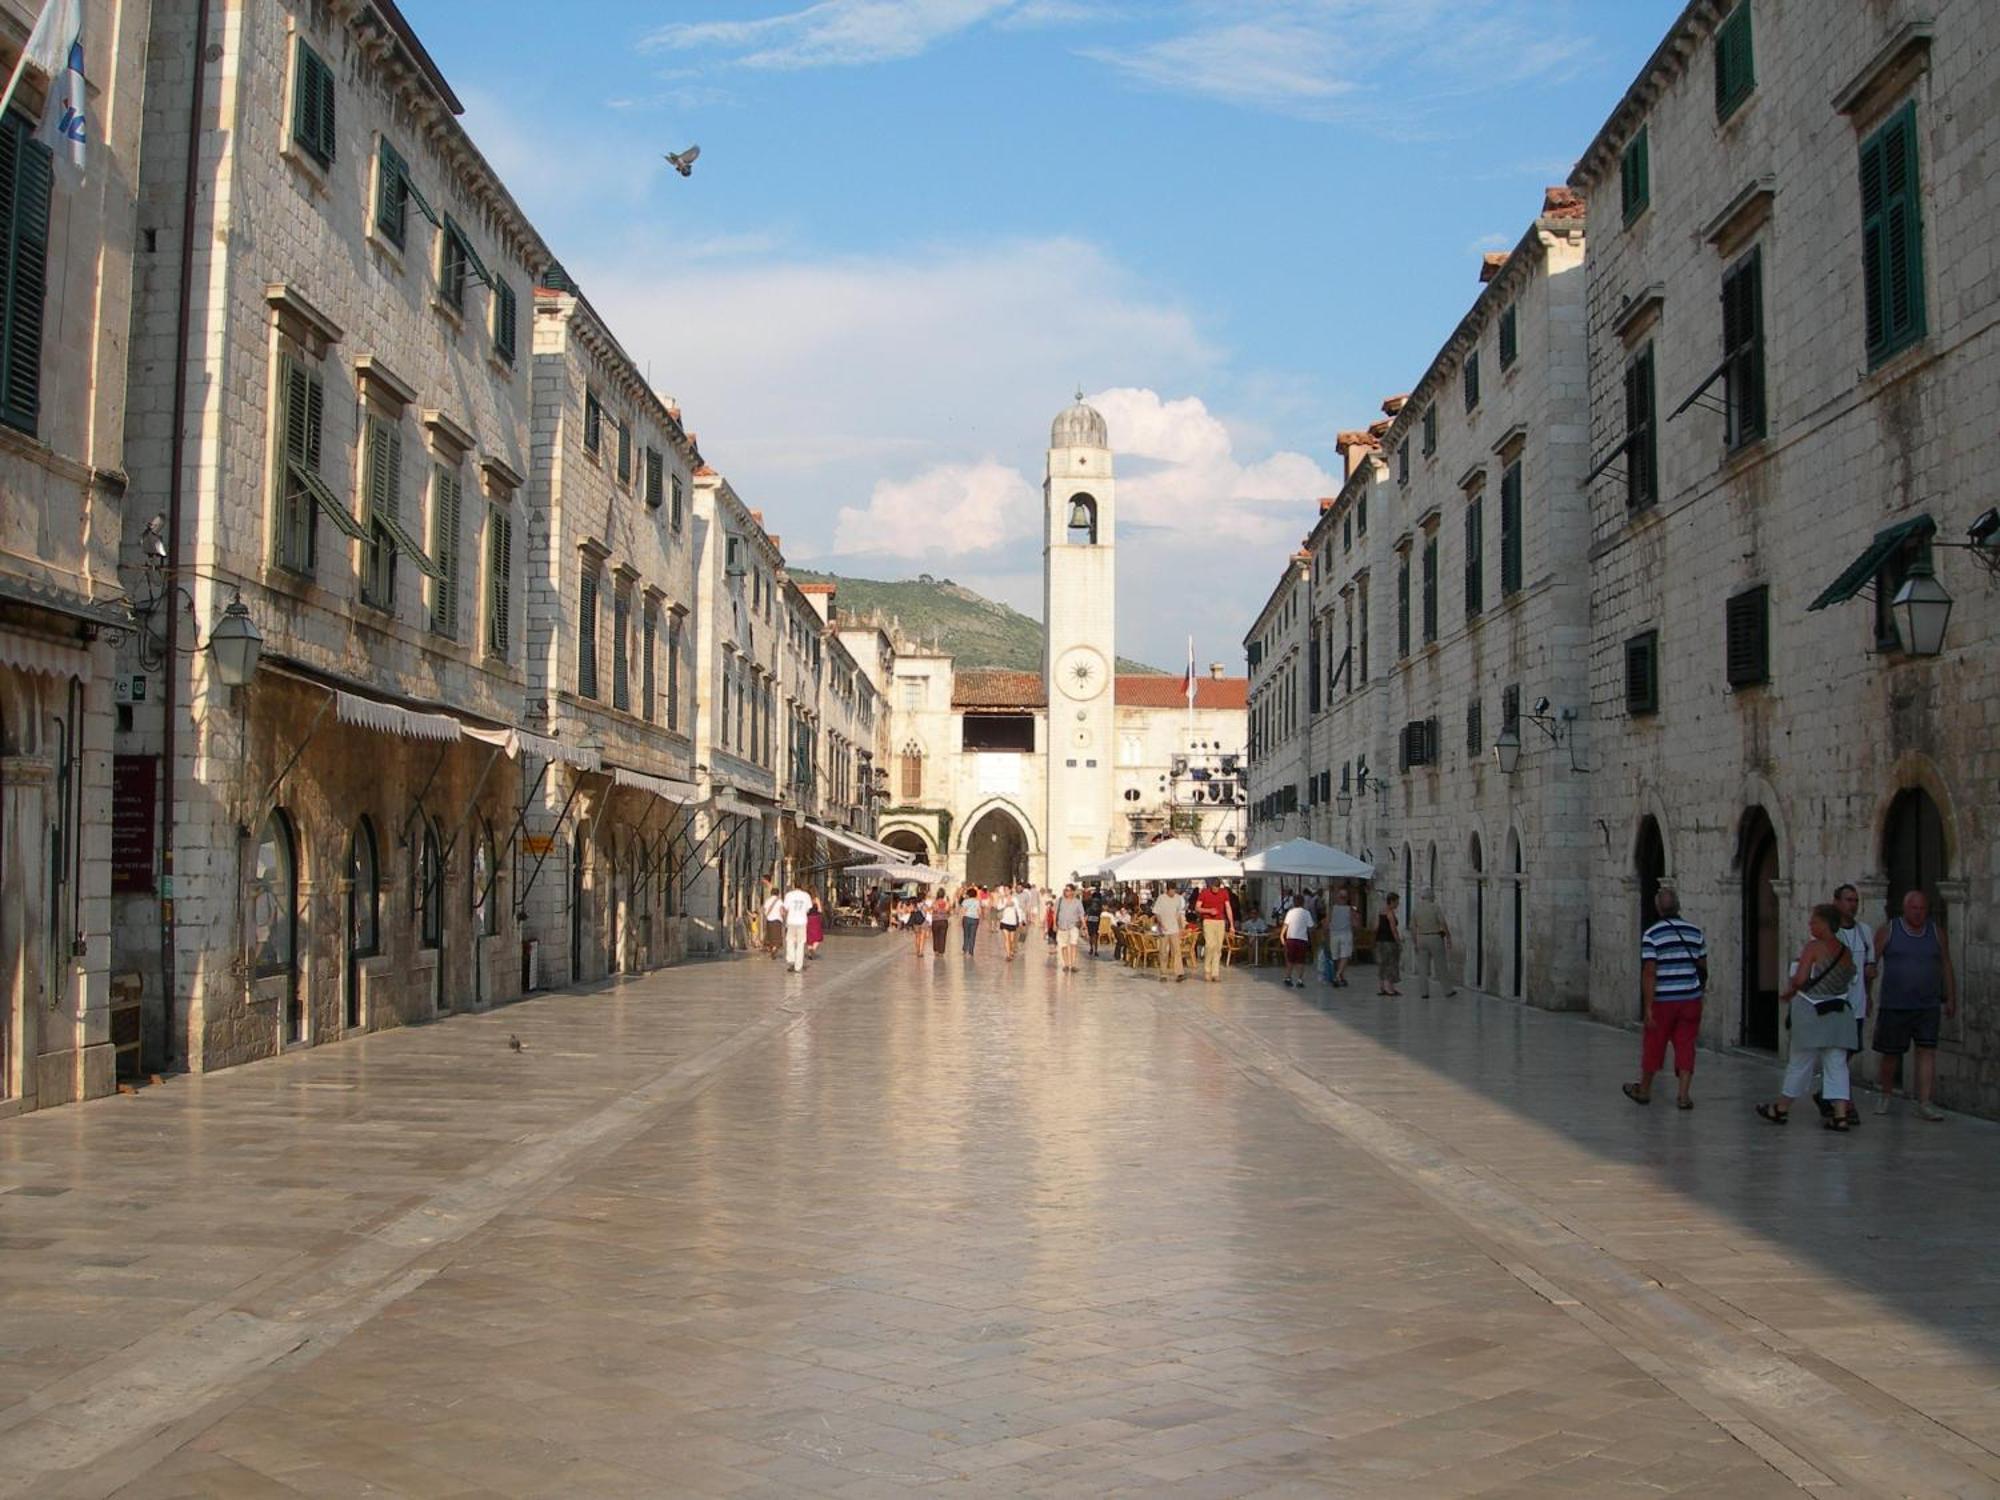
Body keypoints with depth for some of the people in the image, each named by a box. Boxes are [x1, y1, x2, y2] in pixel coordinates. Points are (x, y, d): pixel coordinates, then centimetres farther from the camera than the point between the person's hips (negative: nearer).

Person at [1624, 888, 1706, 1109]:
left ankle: (1644, 1090, 26)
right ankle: (1684, 1095, 1)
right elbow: (1703, 967, 10)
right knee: (1685, 1047, 6)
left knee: (1653, 1046, 11)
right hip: (1691, 999, 3)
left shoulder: (1651, 935, -11)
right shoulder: (1696, 932, 3)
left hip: (1663, 1000, -3)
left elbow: (1649, 972, -15)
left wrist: (1648, 1008, -14)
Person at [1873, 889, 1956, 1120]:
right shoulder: (1887, 931, 0)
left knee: (1927, 1051, -7)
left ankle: (1924, 1103, -6)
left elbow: (1946, 967, 11)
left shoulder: (1936, 931, 7)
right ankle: (1886, 1095, 26)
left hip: (1927, 1006, 1)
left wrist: (1951, 999, 9)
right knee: (1890, 1054, 6)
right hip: (1894, 1006, -1)